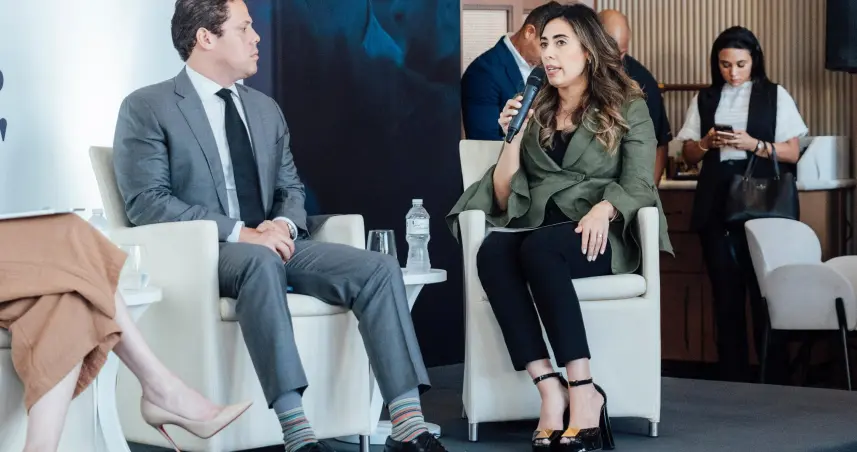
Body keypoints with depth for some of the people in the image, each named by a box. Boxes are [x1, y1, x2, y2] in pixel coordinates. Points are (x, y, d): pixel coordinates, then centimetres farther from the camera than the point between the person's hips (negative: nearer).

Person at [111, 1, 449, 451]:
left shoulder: (266, 109, 19)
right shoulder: (146, 108, -2)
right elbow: (146, 202, -12)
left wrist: (284, 224, -7)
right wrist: (240, 233, -21)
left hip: (271, 245, 7)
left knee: (379, 268, -17)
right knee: (260, 261, -41)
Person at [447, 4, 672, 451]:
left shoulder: (628, 108, 10)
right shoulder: (534, 111, 19)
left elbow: (639, 184, -2)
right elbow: (505, 200, 14)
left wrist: (604, 208, -23)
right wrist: (514, 137, 1)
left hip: (596, 237, -3)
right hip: (535, 231, 3)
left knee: (538, 249, -38)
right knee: (492, 252, -34)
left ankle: (582, 391, -39)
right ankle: (550, 391, -40)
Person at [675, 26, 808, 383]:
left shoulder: (776, 96, 4)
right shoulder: (704, 99, 11)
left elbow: (792, 153, 0)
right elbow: (688, 155, 13)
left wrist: (753, 145, -14)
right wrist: (706, 143, -8)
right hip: (716, 205, 3)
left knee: (765, 288, -4)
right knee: (726, 291, 4)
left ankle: (773, 379, 3)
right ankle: (732, 378, 10)